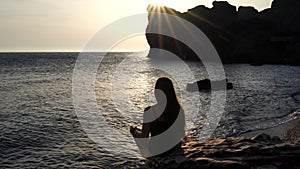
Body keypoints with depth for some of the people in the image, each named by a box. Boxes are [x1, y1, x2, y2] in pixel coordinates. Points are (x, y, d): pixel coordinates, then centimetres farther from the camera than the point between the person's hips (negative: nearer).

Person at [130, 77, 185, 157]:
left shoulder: (150, 111, -19)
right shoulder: (179, 110, -8)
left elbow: (144, 137, -13)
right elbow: (182, 134, 4)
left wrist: (135, 132, 8)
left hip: (156, 151, -3)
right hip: (175, 149, 4)